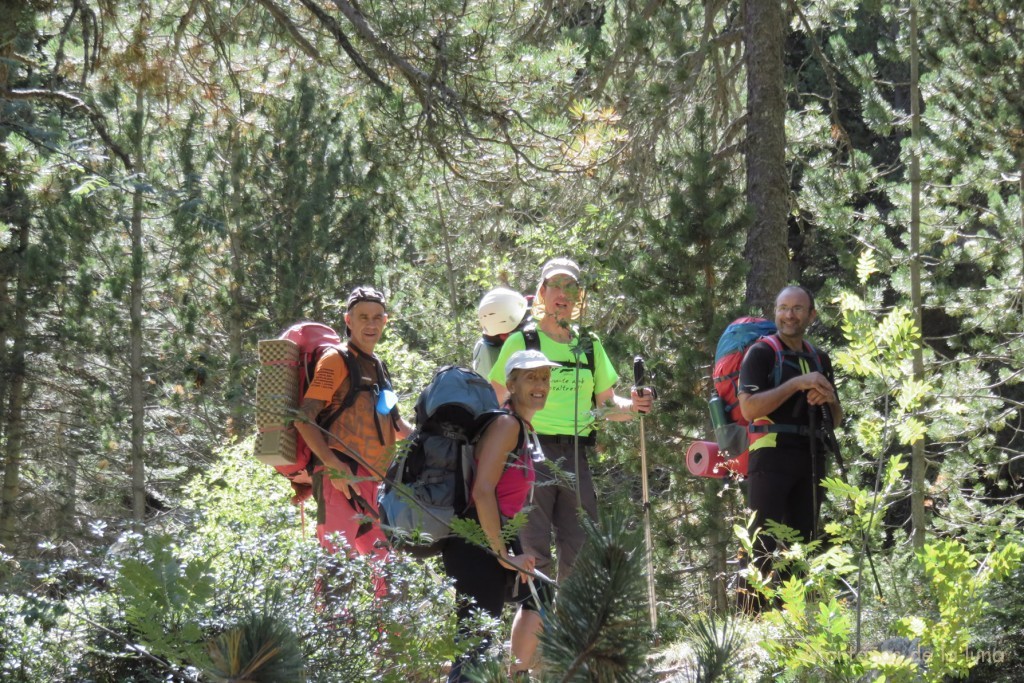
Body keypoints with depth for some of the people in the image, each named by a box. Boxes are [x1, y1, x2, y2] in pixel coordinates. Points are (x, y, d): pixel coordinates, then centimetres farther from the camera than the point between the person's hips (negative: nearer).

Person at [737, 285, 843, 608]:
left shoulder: (819, 359, 18)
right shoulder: (761, 353, -1)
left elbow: (837, 419, 23)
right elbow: (749, 407, -14)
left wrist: (829, 398, 0)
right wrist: (797, 383, -18)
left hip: (811, 458, 7)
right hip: (772, 456, -6)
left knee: (802, 542, 8)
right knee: (763, 544, -12)